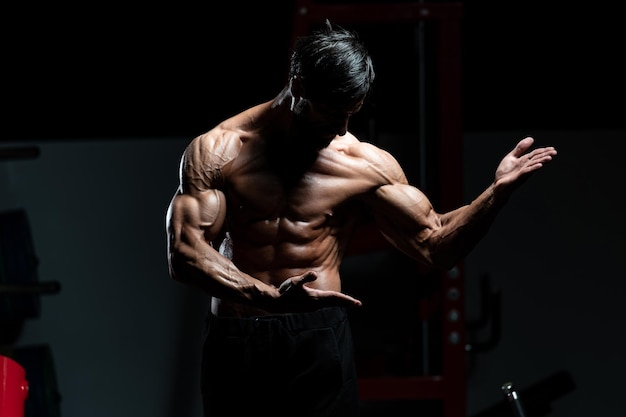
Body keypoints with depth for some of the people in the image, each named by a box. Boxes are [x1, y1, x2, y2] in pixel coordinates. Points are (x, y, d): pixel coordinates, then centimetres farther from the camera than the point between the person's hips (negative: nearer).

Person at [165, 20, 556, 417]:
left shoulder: (365, 165, 2)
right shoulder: (216, 152, -3)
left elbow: (435, 246, 3)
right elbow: (184, 254, -12)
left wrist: (497, 193, -14)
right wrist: (270, 296, -27)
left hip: (319, 342, 1)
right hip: (234, 342, 0)